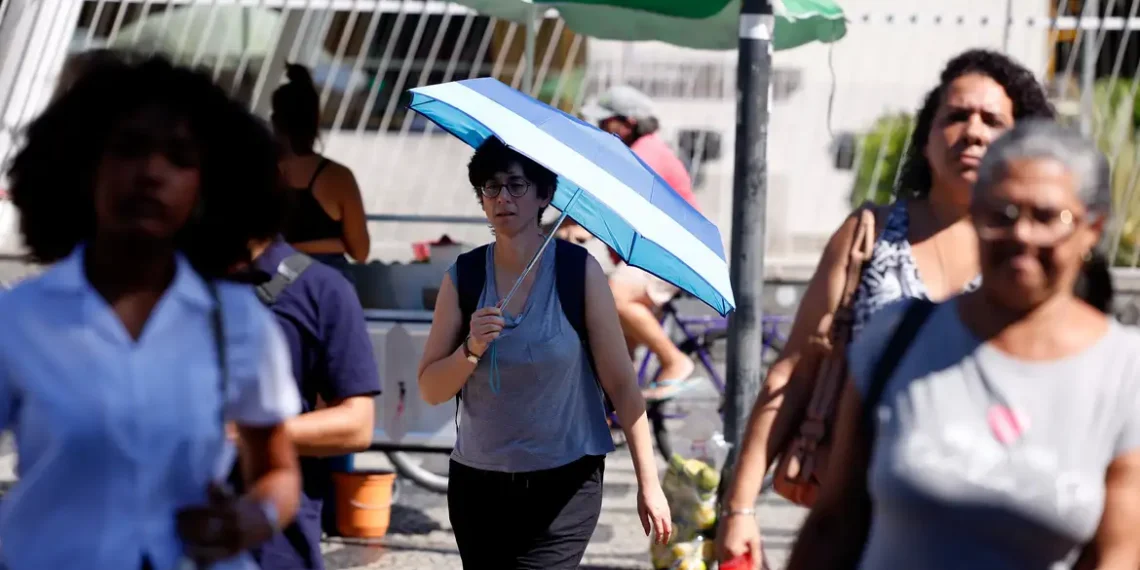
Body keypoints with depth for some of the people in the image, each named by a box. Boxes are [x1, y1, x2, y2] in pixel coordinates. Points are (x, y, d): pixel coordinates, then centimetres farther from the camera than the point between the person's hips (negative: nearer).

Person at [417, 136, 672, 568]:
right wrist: (471, 349, -18)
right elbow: (430, 391, 2)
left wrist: (648, 483, -6)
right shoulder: (463, 278, 2)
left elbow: (621, 383, -4)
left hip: (563, 484, -3)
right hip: (479, 482, 3)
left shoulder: (579, 271, -4)